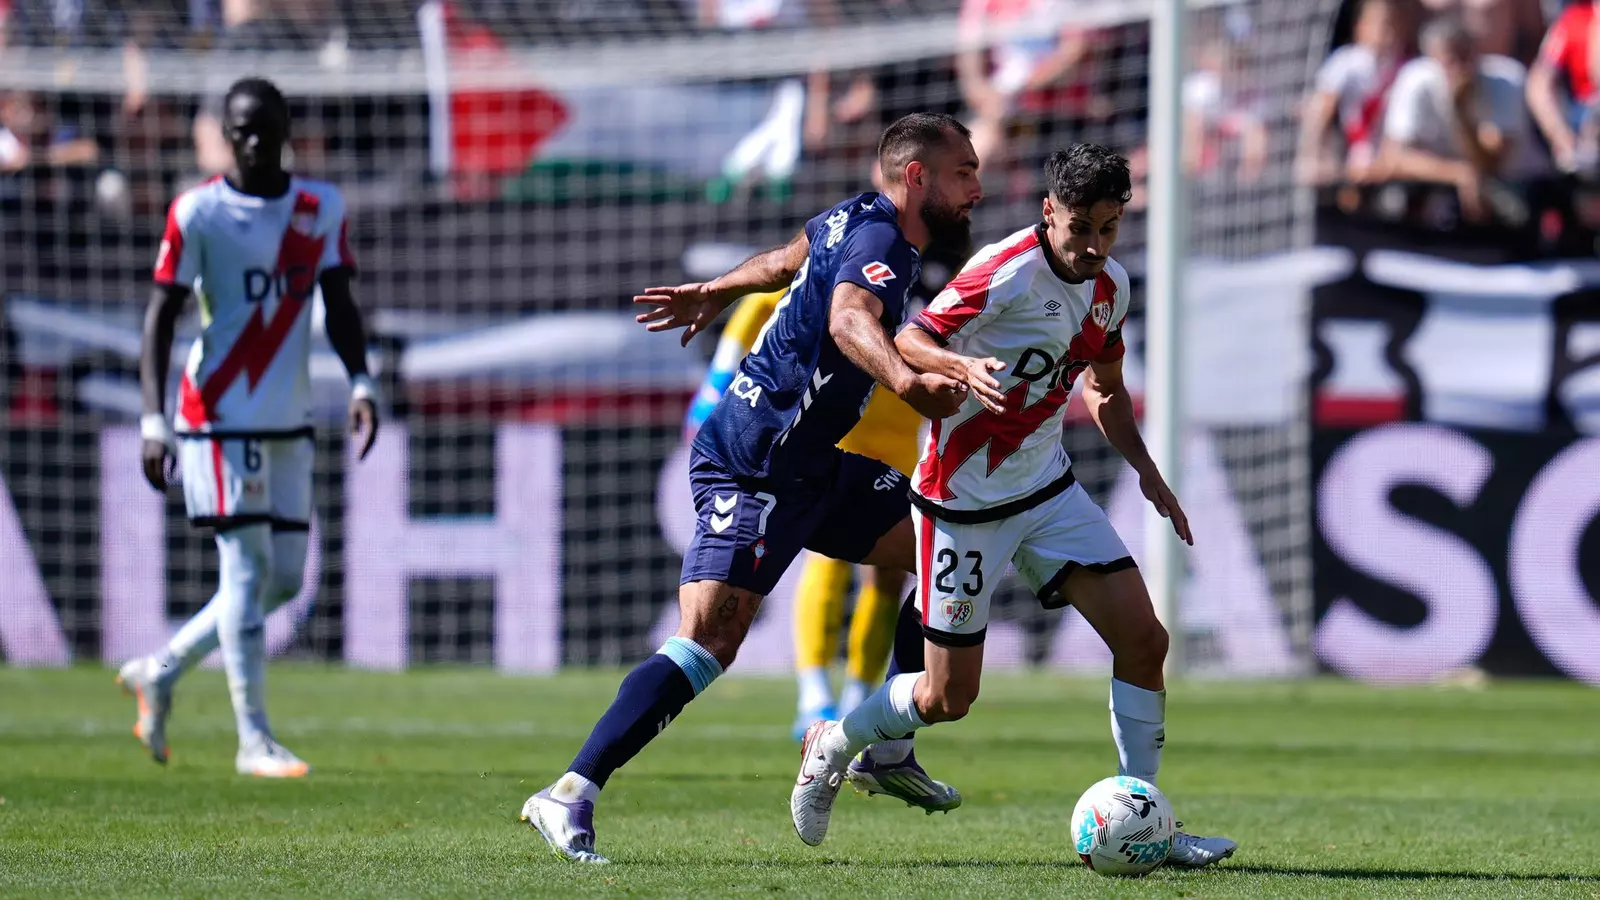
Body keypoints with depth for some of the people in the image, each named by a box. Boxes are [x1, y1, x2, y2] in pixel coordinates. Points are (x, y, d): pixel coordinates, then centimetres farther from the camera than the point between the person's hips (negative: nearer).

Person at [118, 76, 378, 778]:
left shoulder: (321, 208, 6)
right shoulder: (198, 213, -7)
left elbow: (338, 306, 9)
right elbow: (160, 318, -8)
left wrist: (360, 384, -8)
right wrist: (153, 421, -17)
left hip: (290, 423, 6)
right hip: (219, 416, -6)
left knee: (283, 579, 7)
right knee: (247, 567, -9)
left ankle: (159, 672, 24)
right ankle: (254, 739, -3)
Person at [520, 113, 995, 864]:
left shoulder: (861, 220, 10)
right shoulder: (879, 243, -19)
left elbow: (790, 259, 30)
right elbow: (849, 317, -42)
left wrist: (715, 293, 48)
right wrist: (906, 382, -61)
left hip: (809, 466, 11)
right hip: (753, 472, -11)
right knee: (708, 642, -20)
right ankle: (570, 796, -21)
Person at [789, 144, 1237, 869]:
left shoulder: (1109, 286, 3)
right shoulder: (1007, 274, -21)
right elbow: (908, 342, -21)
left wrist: (1148, 475, 8)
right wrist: (957, 366, -42)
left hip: (1047, 488, 7)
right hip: (963, 501, -7)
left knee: (1143, 637, -6)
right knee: (948, 697, -1)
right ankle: (832, 746, 28)